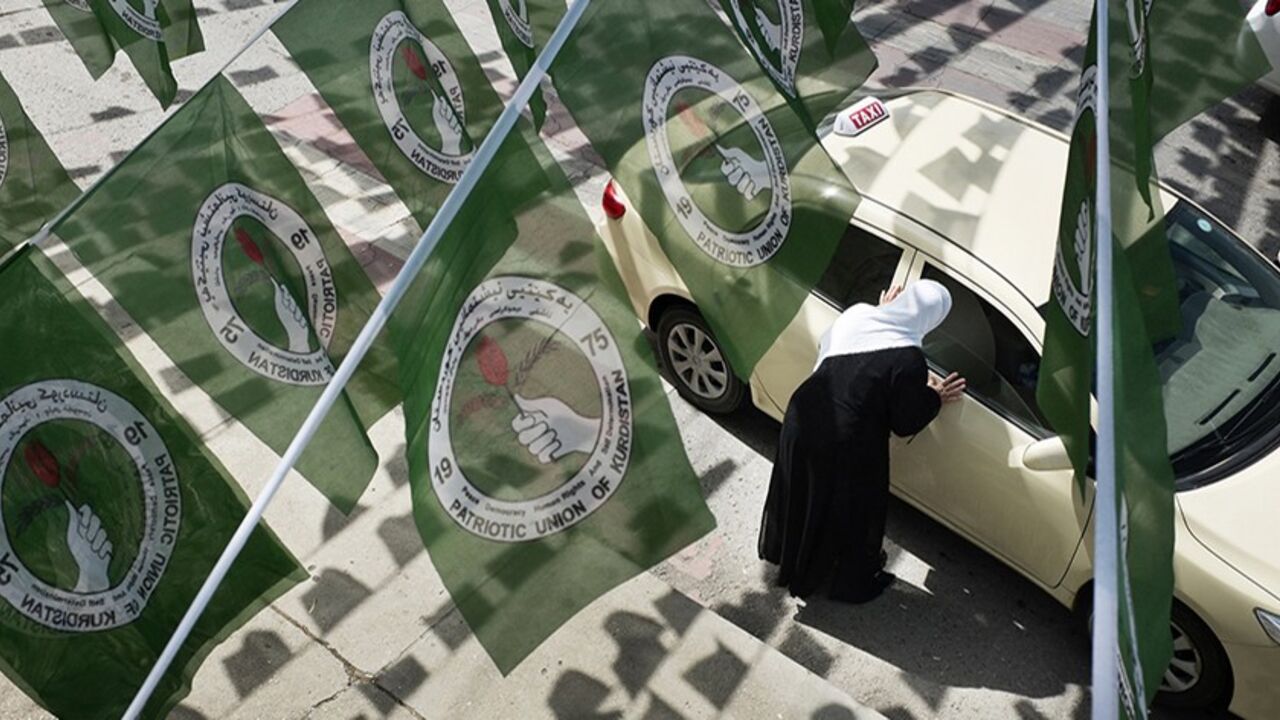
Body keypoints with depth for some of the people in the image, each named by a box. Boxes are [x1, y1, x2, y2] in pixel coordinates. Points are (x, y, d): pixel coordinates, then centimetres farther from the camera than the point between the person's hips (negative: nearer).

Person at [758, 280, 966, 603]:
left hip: (803, 419, 6)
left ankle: (790, 557, 57)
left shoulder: (857, 314, -7)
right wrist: (934, 397, 6)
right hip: (846, 447, -6)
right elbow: (905, 423, -12)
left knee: (802, 495, 30)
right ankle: (853, 584, 45)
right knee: (850, 515, 20)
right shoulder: (909, 360, -24)